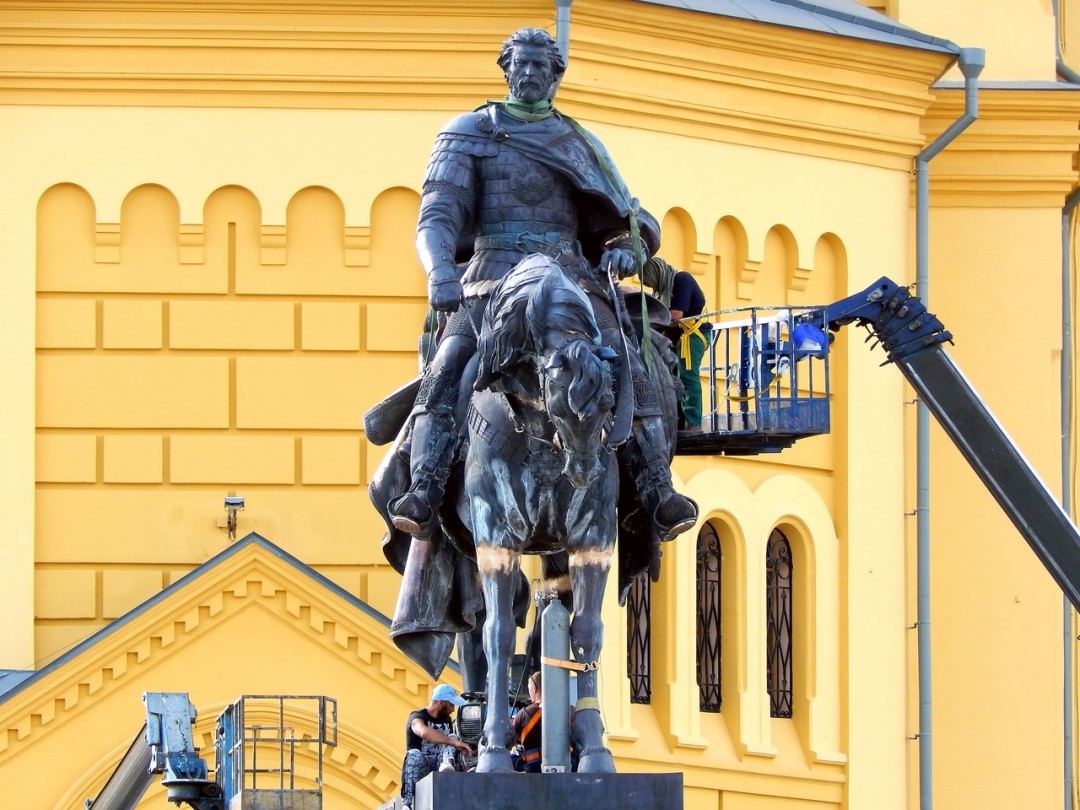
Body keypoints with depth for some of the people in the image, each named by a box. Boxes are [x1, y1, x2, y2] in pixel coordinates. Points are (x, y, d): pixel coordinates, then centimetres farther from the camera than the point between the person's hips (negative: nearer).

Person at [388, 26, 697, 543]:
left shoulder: (579, 144, 23)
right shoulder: (470, 133, 15)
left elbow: (626, 219, 24)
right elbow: (438, 215, 3)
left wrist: (626, 248, -2)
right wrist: (440, 271, -19)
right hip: (492, 278, -2)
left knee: (630, 373, -18)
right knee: (446, 374, -25)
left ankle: (657, 495, -21)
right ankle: (422, 495, -33)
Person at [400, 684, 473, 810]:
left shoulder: (446, 720, 16)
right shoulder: (417, 717, -9)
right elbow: (424, 732, -33)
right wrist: (454, 742, -38)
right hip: (419, 767, -5)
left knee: (451, 738, -13)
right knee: (414, 754, -37)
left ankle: (447, 764, -47)